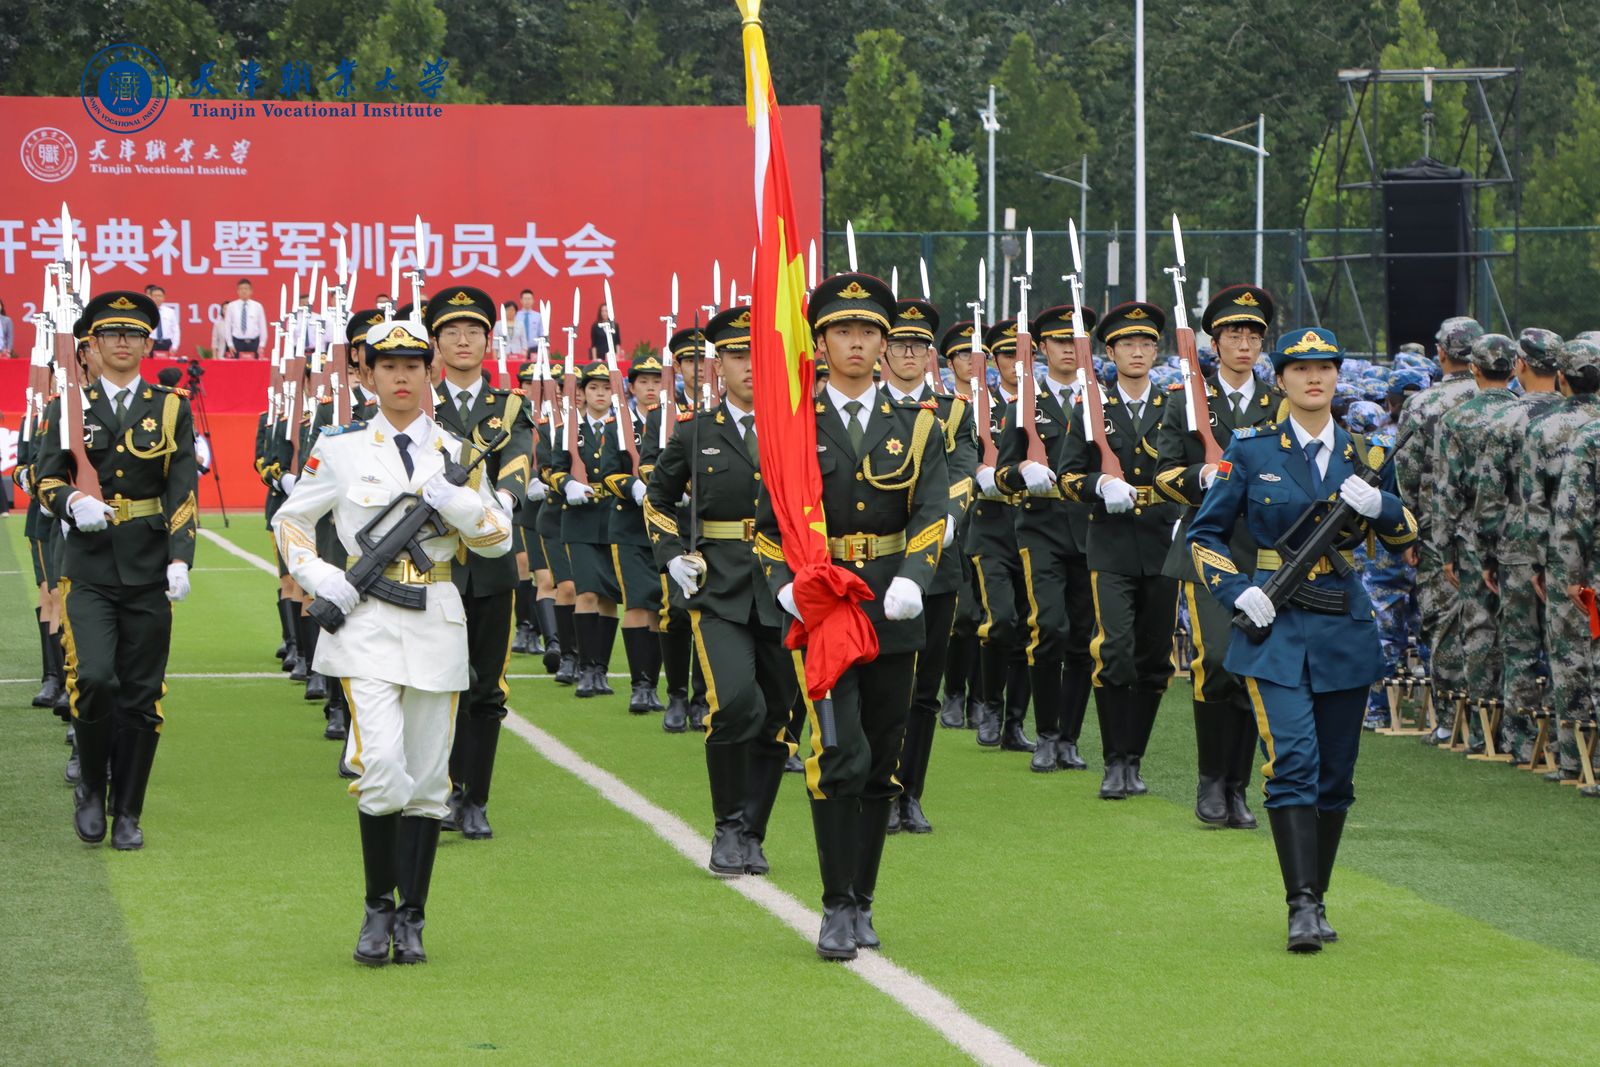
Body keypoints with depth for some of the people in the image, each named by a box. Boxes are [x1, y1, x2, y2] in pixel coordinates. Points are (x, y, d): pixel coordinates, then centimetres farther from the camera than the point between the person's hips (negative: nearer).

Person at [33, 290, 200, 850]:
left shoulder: (171, 409, 7)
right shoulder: (68, 407, 7)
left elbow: (183, 490, 1)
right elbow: (45, 479, 2)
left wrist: (180, 557, -12)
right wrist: (72, 501, -21)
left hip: (149, 573, 1)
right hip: (89, 569, -1)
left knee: (141, 696, 3)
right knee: (94, 678, -17)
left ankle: (128, 813, 15)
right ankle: (91, 786, 7)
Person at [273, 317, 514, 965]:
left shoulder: (455, 454, 10)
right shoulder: (341, 447, 5)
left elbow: (499, 538, 10)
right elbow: (290, 520, 13)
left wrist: (455, 501, -8)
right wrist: (318, 577, -4)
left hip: (436, 622, 3)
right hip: (367, 620, -2)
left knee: (427, 779, 4)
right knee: (382, 767, -17)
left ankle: (412, 919, 15)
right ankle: (379, 906, 1)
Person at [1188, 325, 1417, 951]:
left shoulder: (1365, 453, 9)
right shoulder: (1252, 450, 1)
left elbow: (1405, 538, 13)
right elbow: (1205, 534, 7)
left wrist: (1379, 504, -8)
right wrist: (1237, 591, -9)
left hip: (1345, 628, 3)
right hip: (1276, 626, -3)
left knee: (1335, 773, 7)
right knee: (1292, 759, -16)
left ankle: (1317, 900, 19)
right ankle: (1301, 907, -19)